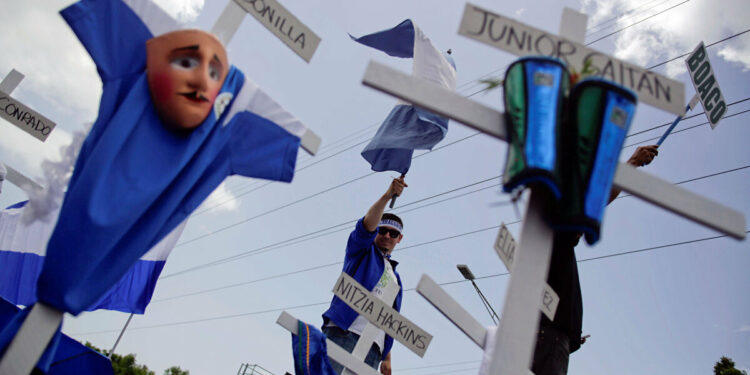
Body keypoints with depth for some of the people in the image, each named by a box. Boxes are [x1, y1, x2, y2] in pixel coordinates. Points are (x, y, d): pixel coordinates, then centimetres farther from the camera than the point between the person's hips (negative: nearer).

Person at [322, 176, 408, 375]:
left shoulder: (395, 278, 30)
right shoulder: (361, 250, 17)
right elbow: (366, 226, -6)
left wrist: (387, 358, 15)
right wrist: (387, 196, -19)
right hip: (343, 331, -4)